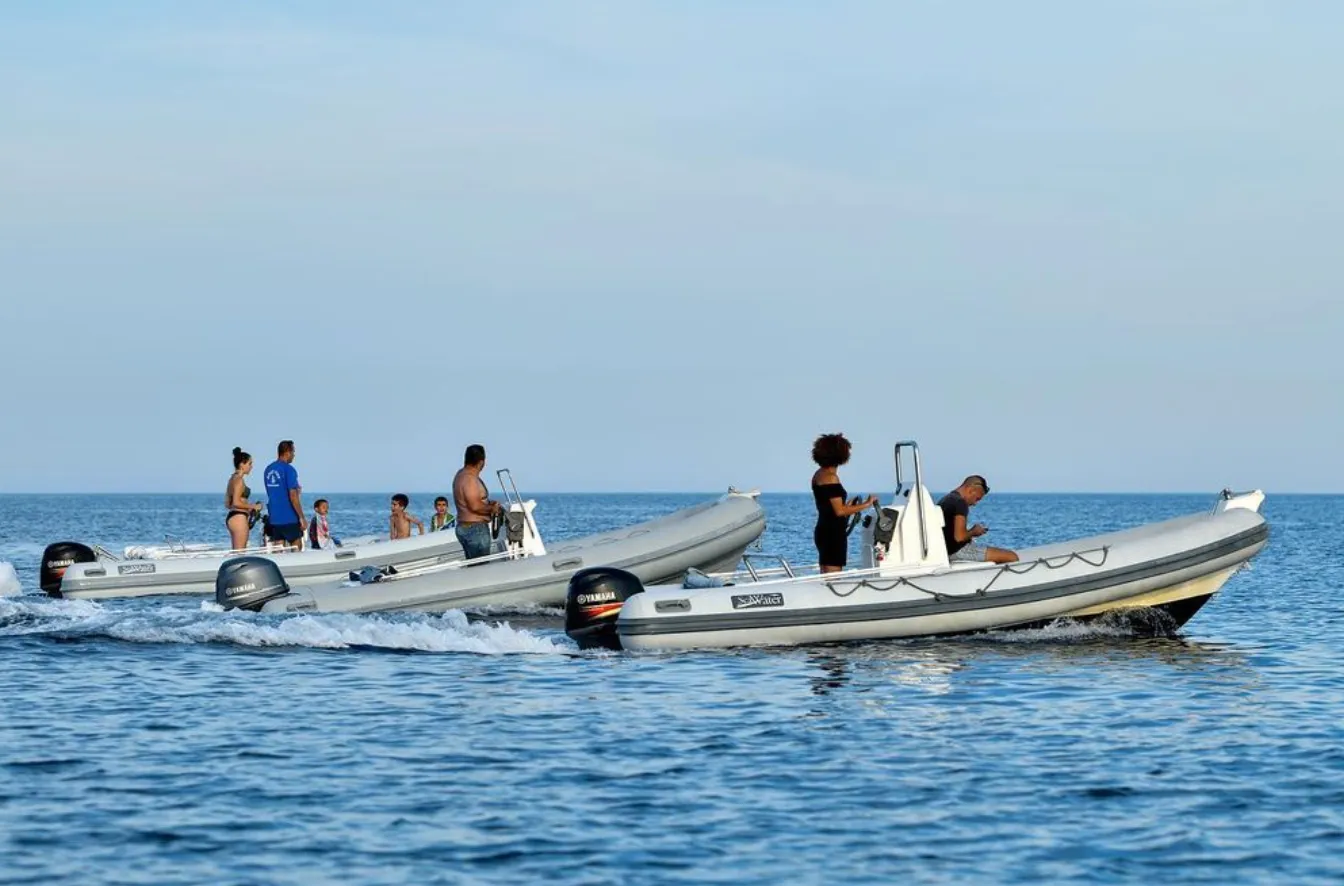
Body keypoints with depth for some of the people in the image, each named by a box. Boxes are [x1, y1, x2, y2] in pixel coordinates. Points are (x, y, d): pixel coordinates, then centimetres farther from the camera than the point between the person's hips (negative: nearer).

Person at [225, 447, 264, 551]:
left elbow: (227, 504, 19)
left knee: (235, 552, 11)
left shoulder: (233, 479, 17)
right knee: (240, 552, -9)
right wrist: (253, 506, -8)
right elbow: (236, 502, -20)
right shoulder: (239, 480, -11)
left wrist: (248, 508, 18)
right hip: (239, 517, -10)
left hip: (231, 517, 10)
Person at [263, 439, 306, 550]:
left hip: (274, 518, 7)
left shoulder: (268, 469, 10)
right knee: (297, 548, 3)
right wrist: (302, 518, -13)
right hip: (289, 518, -7)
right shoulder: (288, 469, -13)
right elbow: (293, 496, -17)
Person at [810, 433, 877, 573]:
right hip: (833, 534, -10)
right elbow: (839, 511, -19)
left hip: (822, 532, 10)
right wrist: (866, 504, -13)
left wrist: (849, 507, 22)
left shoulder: (818, 475, 14)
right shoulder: (830, 477, -15)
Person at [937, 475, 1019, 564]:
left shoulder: (945, 500, 15)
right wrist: (973, 532, -6)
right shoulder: (960, 503, -16)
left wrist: (971, 531, 12)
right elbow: (959, 537, -25)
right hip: (958, 550, -11)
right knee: (1012, 557, -13)